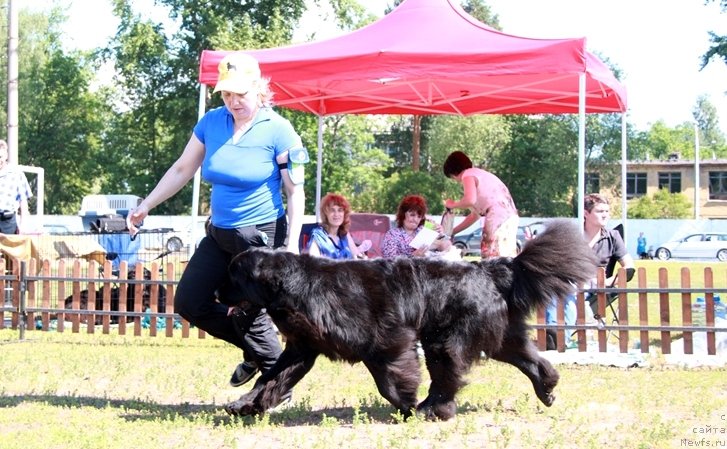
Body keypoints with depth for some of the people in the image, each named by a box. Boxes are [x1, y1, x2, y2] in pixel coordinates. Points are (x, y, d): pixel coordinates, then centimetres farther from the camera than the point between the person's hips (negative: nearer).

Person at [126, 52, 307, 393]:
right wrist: (146, 206, 9)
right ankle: (254, 352, 24)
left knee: (249, 314, -5)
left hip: (262, 237, -7)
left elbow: (295, 192, -11)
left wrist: (292, 246, -19)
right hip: (219, 234, 7)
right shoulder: (211, 122, 2)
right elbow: (182, 170, 12)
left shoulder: (277, 131, -13)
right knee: (189, 303, 6)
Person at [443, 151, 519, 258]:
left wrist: (452, 204, 2)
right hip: (509, 216, 9)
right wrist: (452, 231, 33)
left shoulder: (468, 175, 2)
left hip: (499, 216, -9)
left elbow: (470, 200, -18)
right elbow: (475, 215, 30)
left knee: (493, 257, -12)